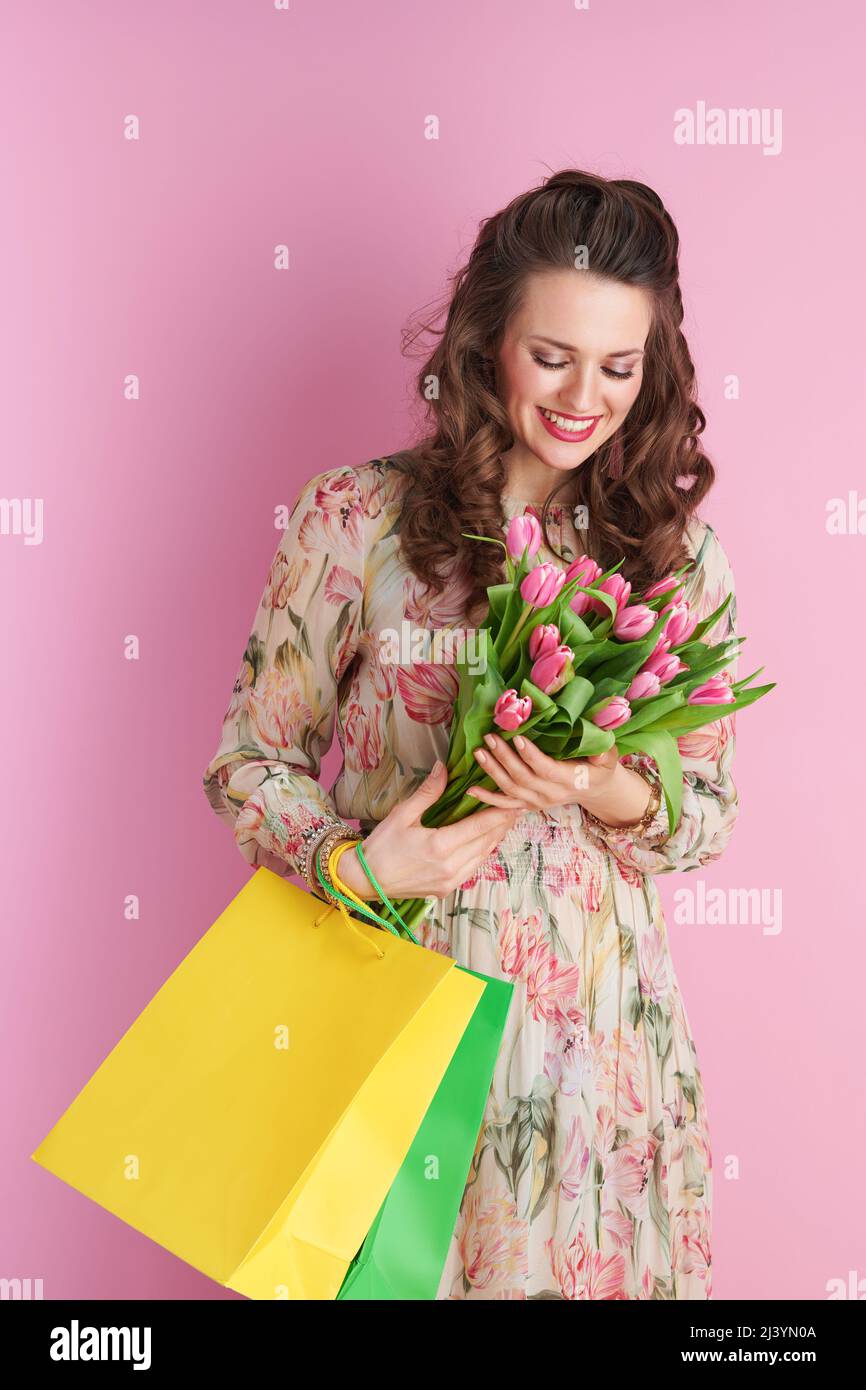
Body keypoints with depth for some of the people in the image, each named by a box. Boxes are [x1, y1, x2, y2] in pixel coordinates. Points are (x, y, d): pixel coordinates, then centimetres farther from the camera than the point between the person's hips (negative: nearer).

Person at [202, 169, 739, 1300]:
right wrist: (353, 863, -19)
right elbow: (251, 762, -1)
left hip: (597, 1016, 2)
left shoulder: (675, 550, 0)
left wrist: (618, 795, -16)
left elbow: (710, 811, 6)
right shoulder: (356, 519, -8)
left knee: (592, 1263, 17)